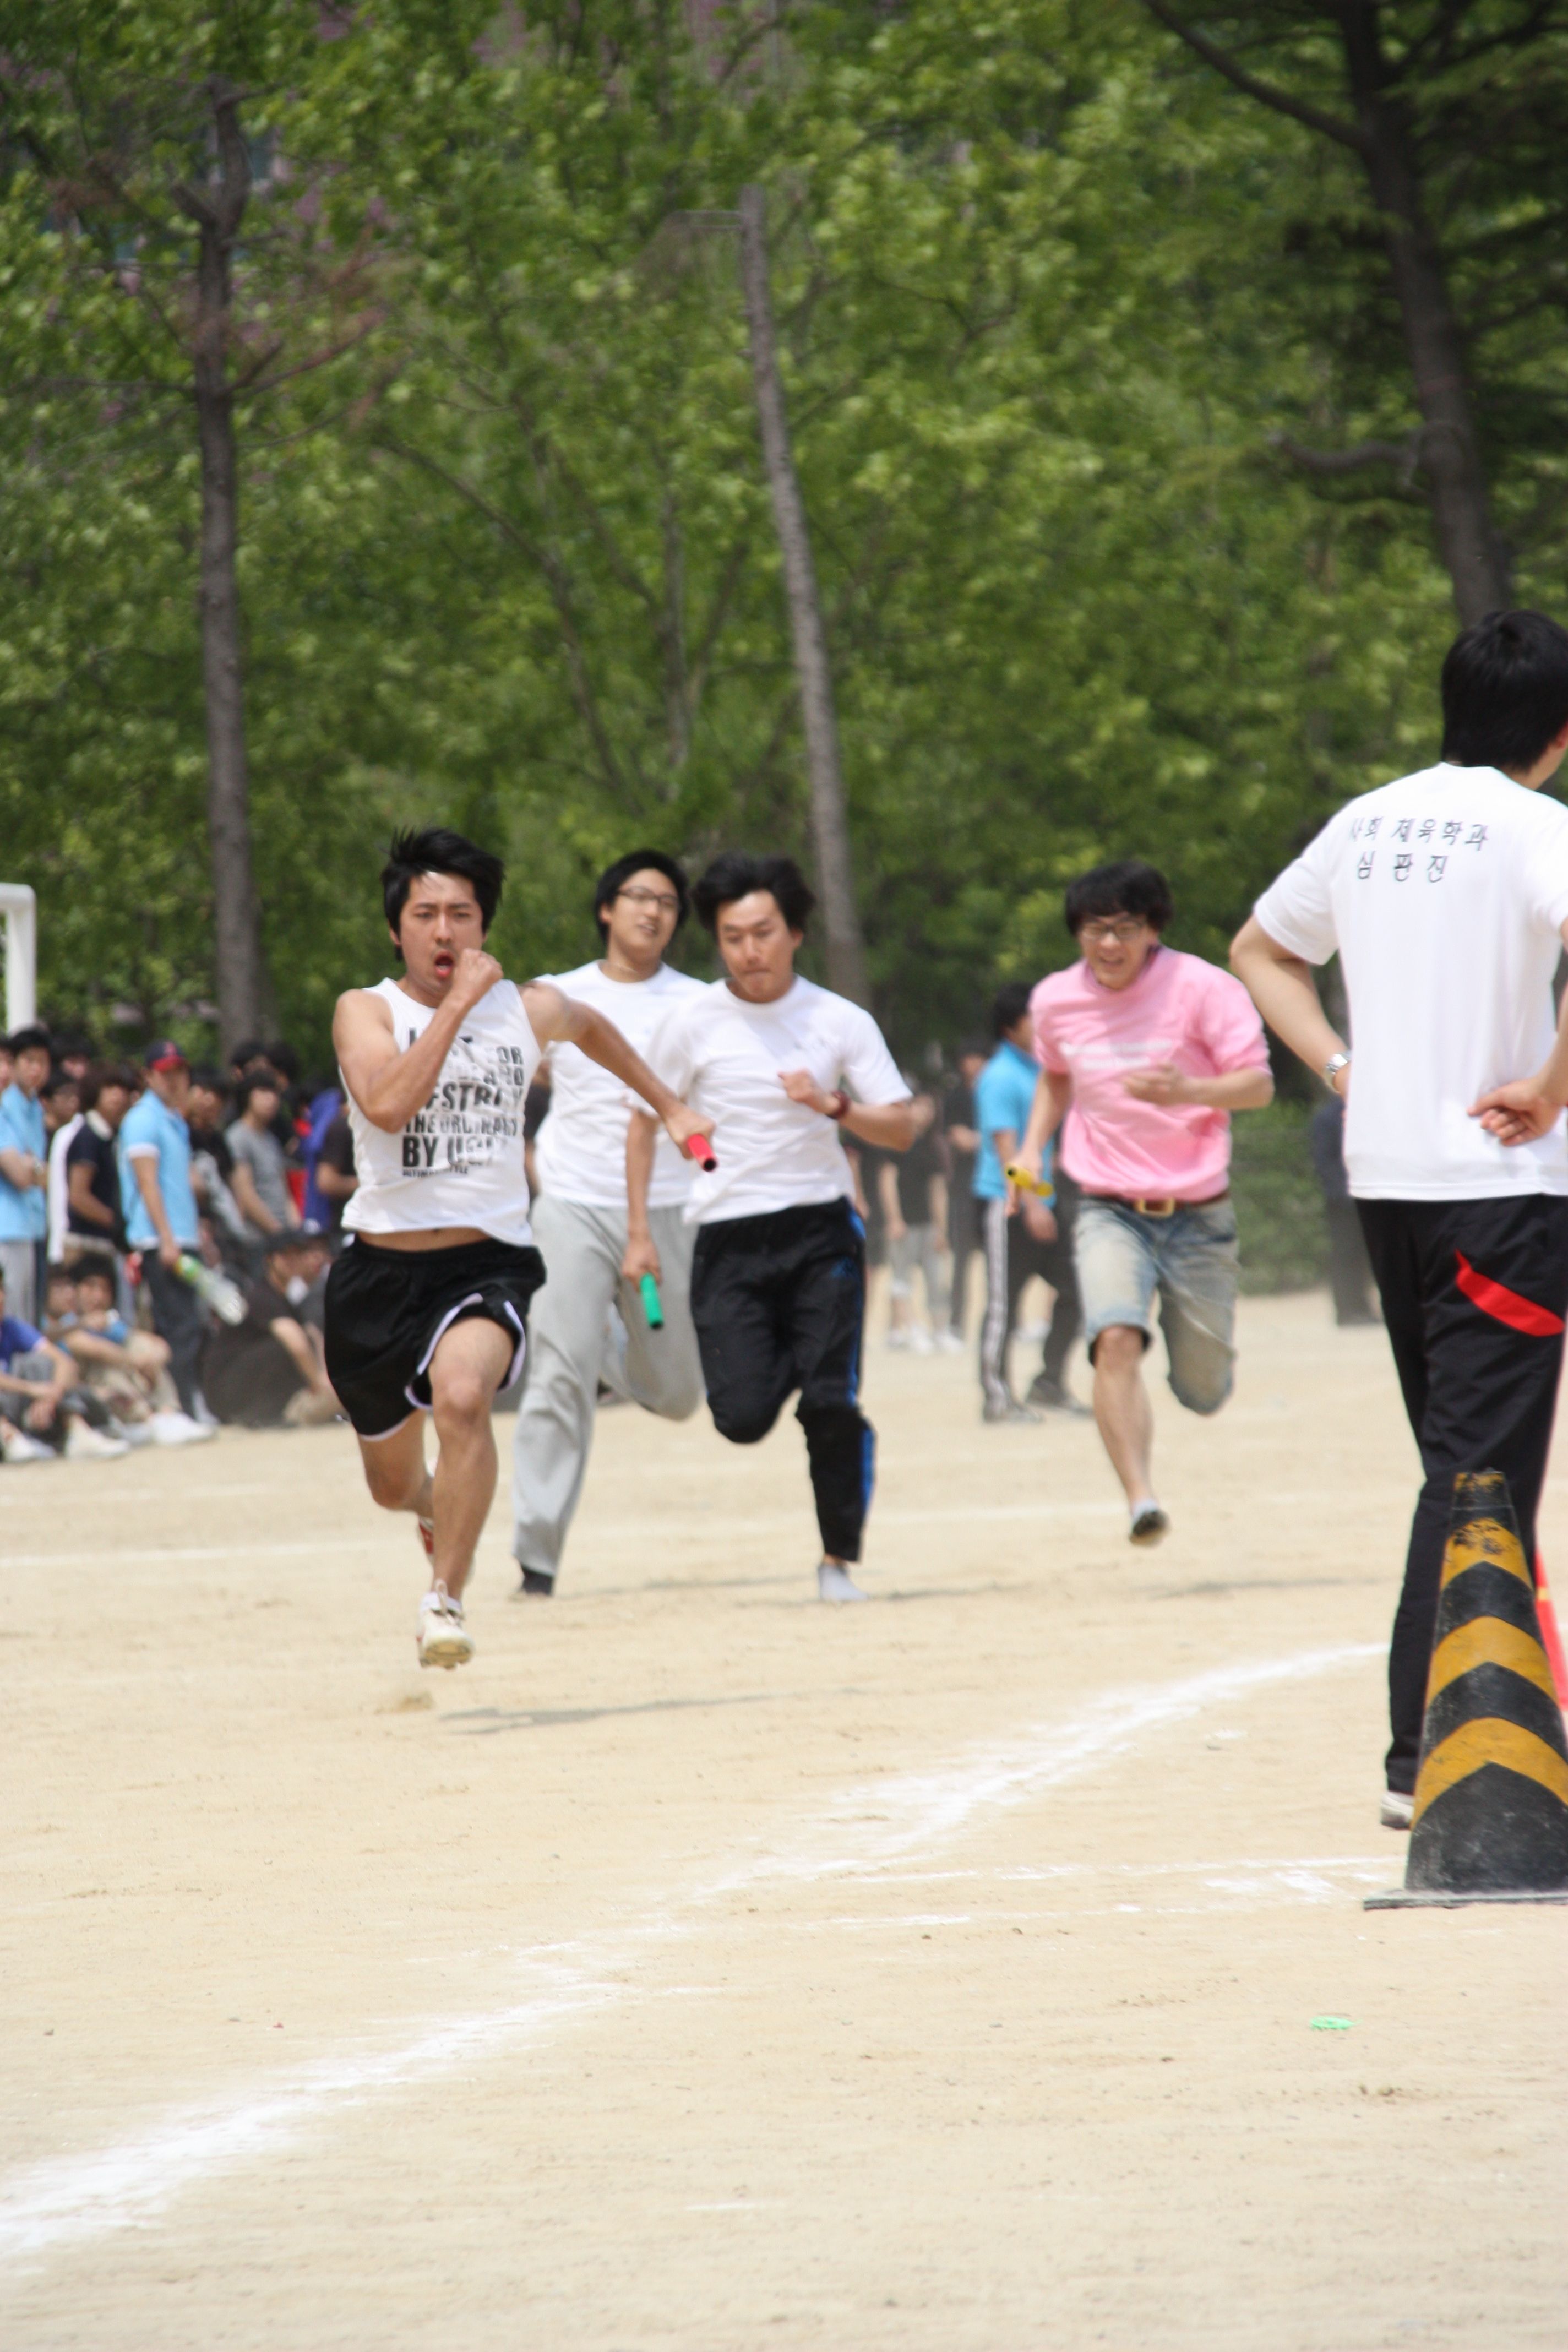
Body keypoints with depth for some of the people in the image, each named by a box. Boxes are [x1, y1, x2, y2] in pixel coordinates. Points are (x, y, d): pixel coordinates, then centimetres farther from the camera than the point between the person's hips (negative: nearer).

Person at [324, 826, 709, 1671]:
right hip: (380, 1266, 0)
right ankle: (436, 1505, 54)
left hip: (489, 1262, 0)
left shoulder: (529, 1009, 4)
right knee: (392, 1483, 16)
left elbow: (592, 1028, 29)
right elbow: (387, 1104, -27)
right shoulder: (367, 1011, -7)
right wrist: (458, 1002, -25)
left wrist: (667, 1105, 34)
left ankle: (444, 1598, -24)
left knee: (462, 1397, -34)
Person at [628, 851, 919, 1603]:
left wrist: (835, 1106, -18)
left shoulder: (841, 1022, 1)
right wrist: (639, 1231, 8)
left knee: (831, 1403, -13)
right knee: (743, 1417, -12)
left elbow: (901, 1130, 1)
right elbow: (645, 1122, 12)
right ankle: (786, 1355, 24)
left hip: (820, 1231, -1)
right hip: (727, 1239, 1)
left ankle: (839, 1560, 5)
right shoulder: (693, 1023, 1)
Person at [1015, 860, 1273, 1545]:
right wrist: (1032, 1146, 8)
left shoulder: (1200, 988, -9)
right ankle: (1140, 1500, -31)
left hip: (1197, 1212, -1)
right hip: (1110, 1211, 1)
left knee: (1203, 1392, 7)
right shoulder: (1057, 1001, 3)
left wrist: (1188, 1091, -29)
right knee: (1116, 1339, -28)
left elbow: (1258, 1084, -10)